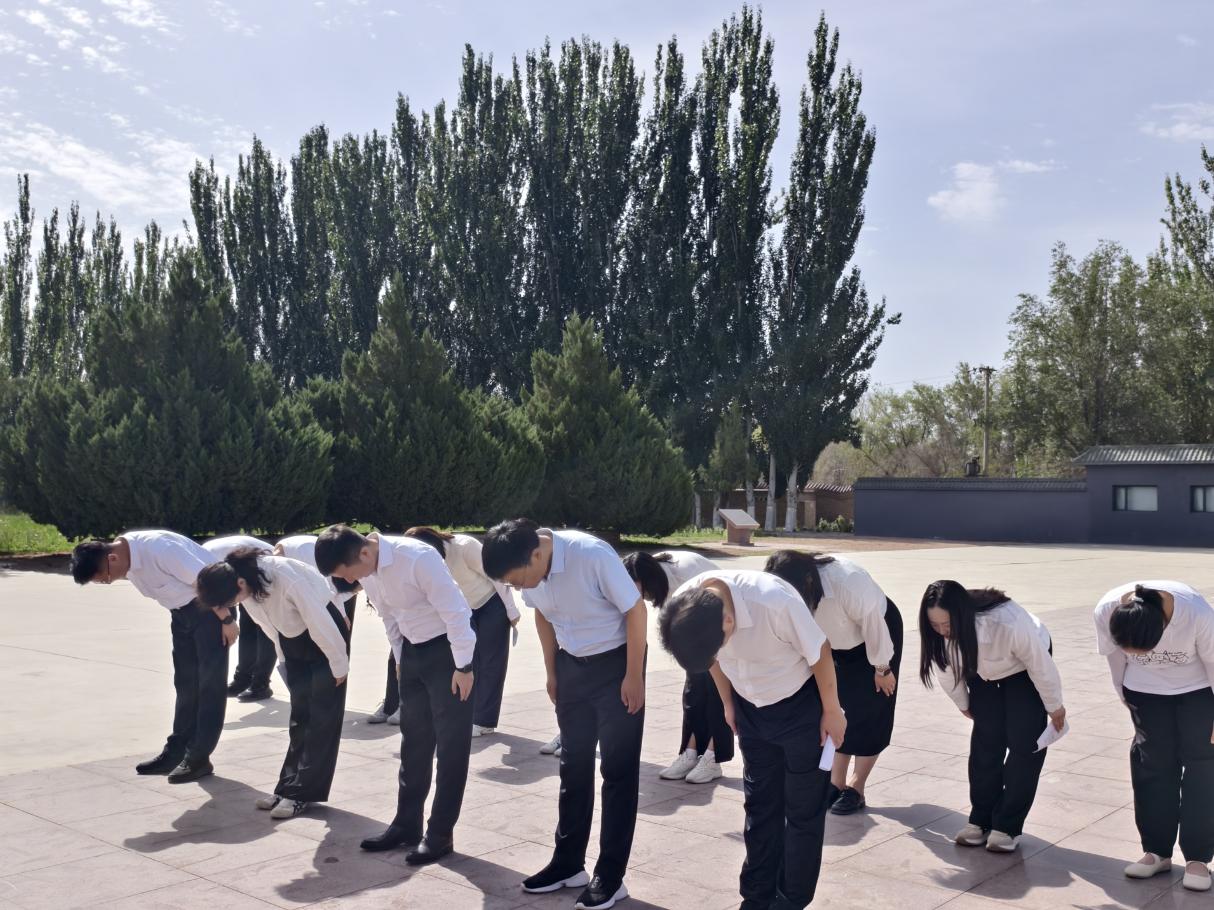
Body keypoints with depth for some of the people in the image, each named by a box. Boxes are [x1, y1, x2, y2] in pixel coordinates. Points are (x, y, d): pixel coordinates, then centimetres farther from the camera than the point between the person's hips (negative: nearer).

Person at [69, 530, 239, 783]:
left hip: (210, 604, -8)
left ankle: (199, 758, -2)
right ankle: (176, 751, 19)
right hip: (181, 610, 8)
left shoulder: (158, 549, -32)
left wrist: (227, 620, -21)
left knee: (209, 682, -5)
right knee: (185, 682, 12)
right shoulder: (127, 560, -5)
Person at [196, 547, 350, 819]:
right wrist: (285, 657, 11)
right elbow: (268, 623, 3)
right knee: (300, 713, 10)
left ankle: (303, 792, -1)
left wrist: (338, 664, -18)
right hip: (293, 638, 7)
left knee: (322, 716, -5)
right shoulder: (244, 584, -15)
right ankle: (291, 786, 15)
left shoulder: (284, 577, -37)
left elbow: (319, 621, -28)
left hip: (325, 631, -7)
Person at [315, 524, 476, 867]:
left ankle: (441, 833, 8)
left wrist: (463, 666, -20)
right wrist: (400, 660, 12)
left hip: (446, 647, -7)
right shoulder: (366, 570, -6)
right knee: (414, 738, 15)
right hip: (412, 649, 8)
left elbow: (454, 610, -25)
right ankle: (407, 823, 26)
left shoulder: (417, 557, -30)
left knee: (451, 743, -1)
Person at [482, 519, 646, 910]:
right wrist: (552, 673, 11)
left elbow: (635, 609, -20)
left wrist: (633, 676, -17)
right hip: (572, 665, 6)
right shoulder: (529, 570, -12)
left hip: (615, 662, -6)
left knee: (618, 771, 0)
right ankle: (568, 863, 26)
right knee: (574, 765, 13)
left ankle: (610, 876, 9)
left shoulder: (592, 555, -31)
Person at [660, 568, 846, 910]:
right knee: (759, 804, 13)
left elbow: (820, 653, -21)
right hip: (750, 708, 4)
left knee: (803, 808, 5)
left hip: (801, 705, -4)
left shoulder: (776, 602, -40)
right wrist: (729, 704, 10)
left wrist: (832, 712, -9)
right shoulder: (683, 606, -25)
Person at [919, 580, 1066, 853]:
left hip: (1023, 668, -3)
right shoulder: (936, 633, -32)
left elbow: (1041, 665, -25)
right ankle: (981, 819, 9)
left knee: (1023, 744, -9)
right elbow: (947, 669, -9)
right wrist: (963, 704, 6)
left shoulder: (1007, 623, -44)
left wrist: (1054, 707, -10)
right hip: (984, 671, 3)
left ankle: (1008, 826, -1)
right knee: (985, 740, -2)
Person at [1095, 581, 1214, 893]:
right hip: (1146, 690, 2)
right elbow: (1116, 661, -9)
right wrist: (1126, 697, 4)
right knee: (1153, 765, 3)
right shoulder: (1106, 611, -31)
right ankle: (1157, 851, 15)